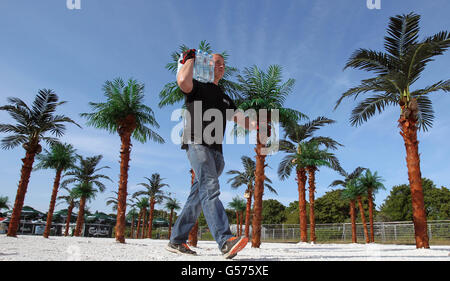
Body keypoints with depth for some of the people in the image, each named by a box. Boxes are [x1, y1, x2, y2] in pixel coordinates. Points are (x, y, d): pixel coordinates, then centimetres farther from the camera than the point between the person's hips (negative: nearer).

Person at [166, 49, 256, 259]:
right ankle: (225, 241, -34)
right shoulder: (196, 87, 10)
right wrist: (190, 59, 4)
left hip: (216, 151, 7)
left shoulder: (225, 99, 29)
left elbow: (241, 119, 18)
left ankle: (177, 240, 12)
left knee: (199, 195, 4)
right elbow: (182, 80, -15)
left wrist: (256, 125, -3)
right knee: (210, 188, -23)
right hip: (197, 144, -7)